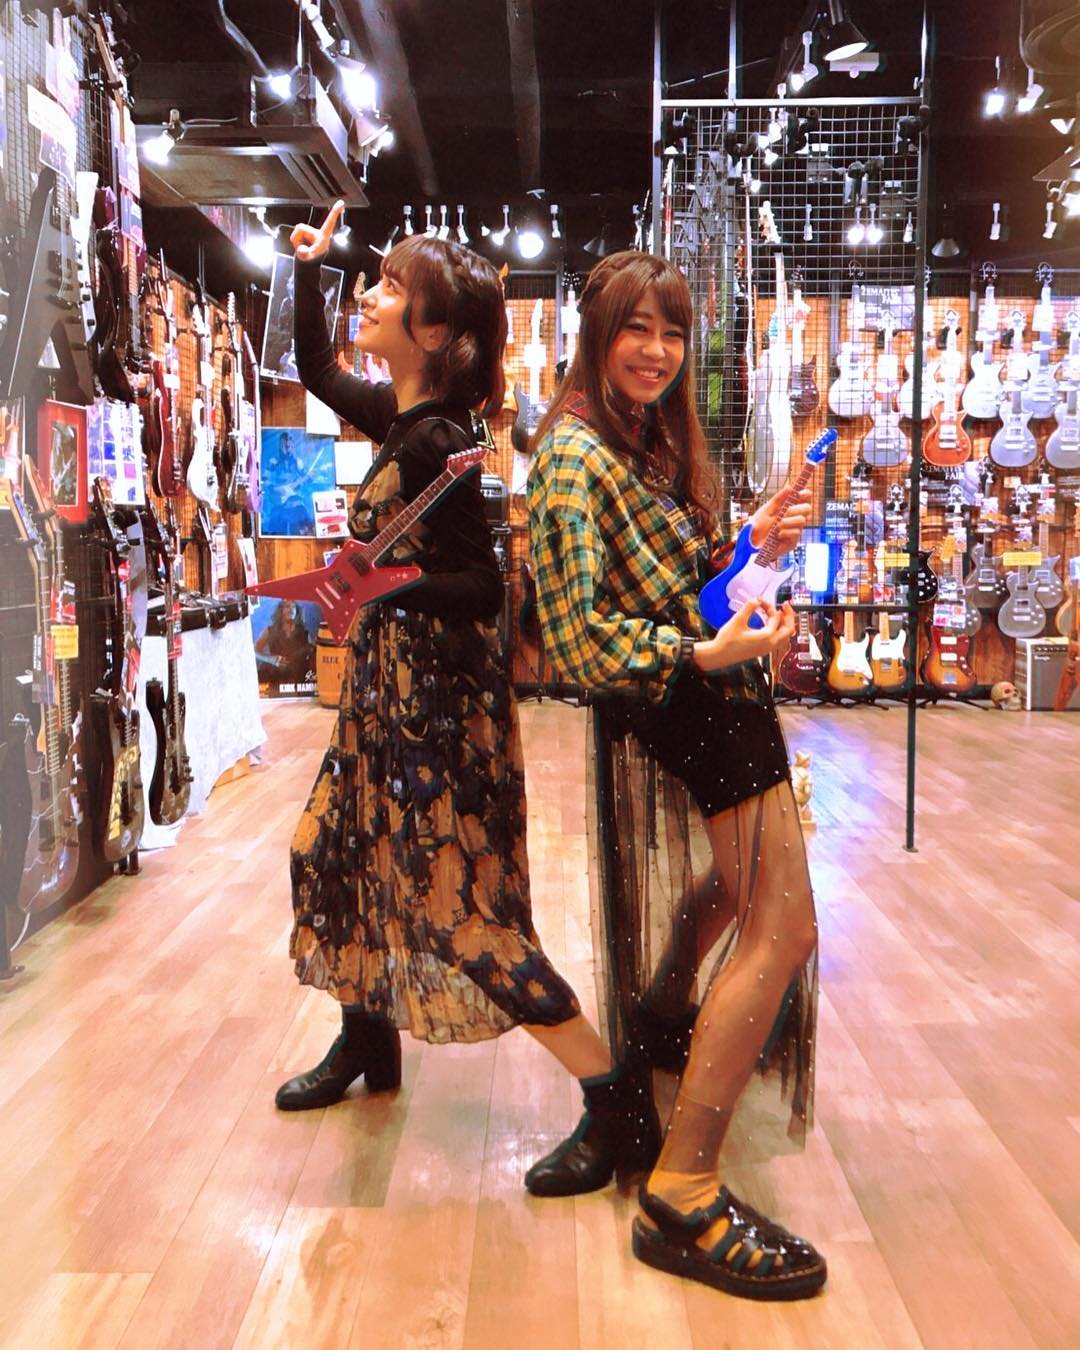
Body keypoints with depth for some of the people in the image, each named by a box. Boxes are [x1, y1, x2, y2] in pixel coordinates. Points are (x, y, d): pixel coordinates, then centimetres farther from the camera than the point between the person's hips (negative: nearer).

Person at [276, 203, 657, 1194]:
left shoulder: (434, 443, -20)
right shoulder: (398, 416, 6)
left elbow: (482, 588, -21)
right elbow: (317, 372, 25)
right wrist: (309, 268, 21)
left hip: (438, 696, -9)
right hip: (391, 685, 9)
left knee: (457, 905, -7)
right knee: (332, 853, 21)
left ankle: (624, 1111, 1)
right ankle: (368, 1039, 42)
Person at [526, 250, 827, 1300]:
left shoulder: (645, 438, 13)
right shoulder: (575, 455, -17)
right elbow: (580, 633, -23)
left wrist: (749, 541, 4)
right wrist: (706, 653, -27)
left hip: (709, 699, 10)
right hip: (691, 705, -10)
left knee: (736, 888, 30)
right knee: (784, 931, -9)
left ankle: (660, 1026, 54)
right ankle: (680, 1197, -4)